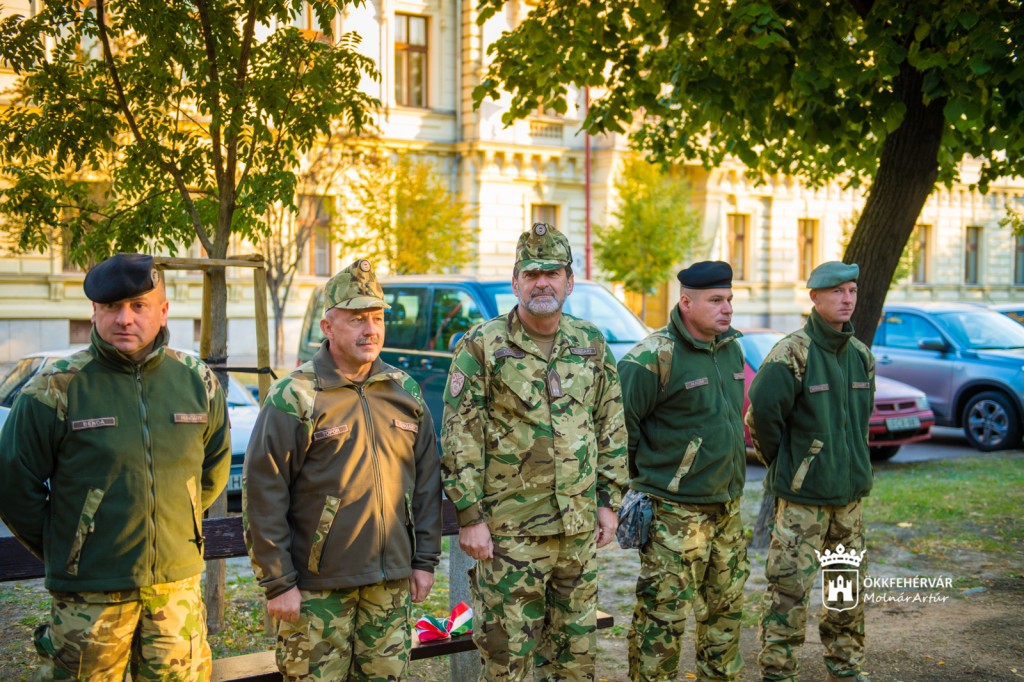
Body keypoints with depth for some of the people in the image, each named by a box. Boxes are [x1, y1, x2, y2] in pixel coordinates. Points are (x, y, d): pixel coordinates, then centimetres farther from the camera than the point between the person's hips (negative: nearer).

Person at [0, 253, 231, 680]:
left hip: (178, 585, 3)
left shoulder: (198, 383, 2)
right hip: (89, 595, -3)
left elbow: (214, 469, 17)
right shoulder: (56, 390, -9)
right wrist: (62, 552, 3)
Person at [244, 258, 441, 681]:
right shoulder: (295, 397, -8)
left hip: (392, 583, 5)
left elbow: (427, 481, 12)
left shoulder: (405, 392, 8)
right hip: (318, 587, -5)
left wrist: (425, 560, 9)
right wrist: (277, 583, -11)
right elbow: (262, 495, -10)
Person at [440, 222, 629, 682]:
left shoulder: (592, 346, 8)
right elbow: (459, 440, -8)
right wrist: (470, 517, -11)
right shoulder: (481, 347, -7)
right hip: (510, 532, -4)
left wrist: (609, 501, 9)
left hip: (580, 529, 5)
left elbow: (612, 429, 14)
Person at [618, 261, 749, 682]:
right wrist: (643, 473, -8)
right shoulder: (656, 357, -17)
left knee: (727, 605, 18)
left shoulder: (732, 350, 9)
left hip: (727, 506, 8)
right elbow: (618, 420, -15)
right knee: (664, 614, -3)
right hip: (674, 510, -8)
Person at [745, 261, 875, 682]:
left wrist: (854, 464, 16)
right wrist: (782, 464, -6)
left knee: (850, 590, 15)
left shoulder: (861, 355, 9)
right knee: (790, 591, -4)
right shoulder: (793, 353, -14)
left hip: (849, 494, 7)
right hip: (802, 496, -7)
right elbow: (761, 411, -17)